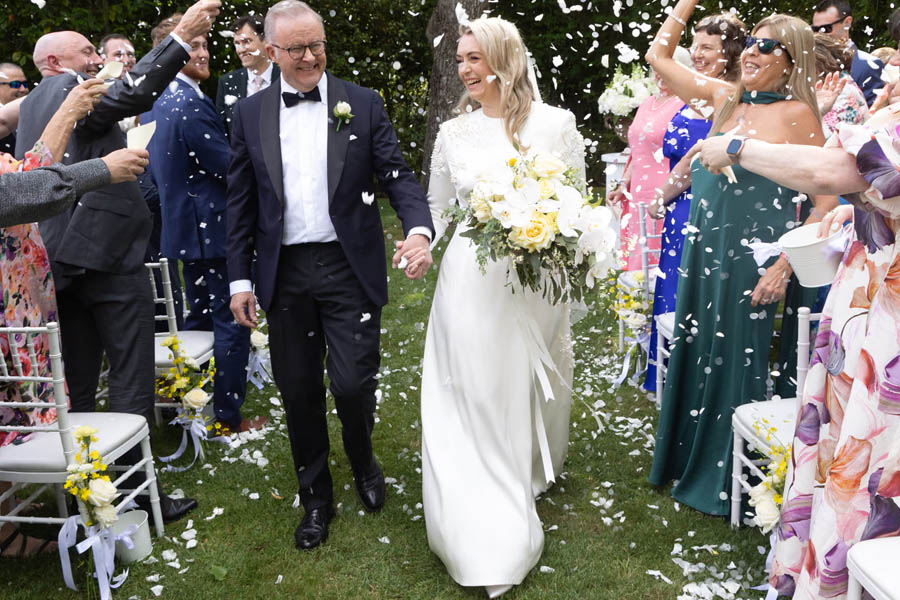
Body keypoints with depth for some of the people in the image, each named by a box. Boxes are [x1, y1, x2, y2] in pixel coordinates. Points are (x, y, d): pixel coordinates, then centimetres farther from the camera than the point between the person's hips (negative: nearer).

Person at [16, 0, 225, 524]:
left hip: (57, 260, 9)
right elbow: (130, 94, -28)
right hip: (107, 252, -8)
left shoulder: (30, 107, 18)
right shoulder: (72, 90, -8)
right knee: (131, 382, -2)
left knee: (77, 383, 15)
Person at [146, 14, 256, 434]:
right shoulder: (192, 103, -20)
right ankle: (229, 416, 7)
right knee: (231, 323, -1)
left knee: (199, 317, 20)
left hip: (182, 224, 10)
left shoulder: (155, 103, 12)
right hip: (213, 227, -10)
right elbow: (230, 167, -20)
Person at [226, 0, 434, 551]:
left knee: (353, 384, -2)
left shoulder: (363, 104, 2)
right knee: (299, 391, 9)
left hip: (350, 269, -2)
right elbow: (241, 202, 8)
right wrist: (240, 279, 5)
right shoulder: (250, 114, 7)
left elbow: (397, 175, -3)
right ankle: (317, 497, 30)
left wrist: (419, 230, -23)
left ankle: (364, 462, 33)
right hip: (285, 273, 2)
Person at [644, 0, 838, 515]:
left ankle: (725, 479, 25)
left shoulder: (796, 113, -8)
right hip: (704, 249, 6)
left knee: (735, 359, 6)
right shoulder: (725, 97, 7)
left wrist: (785, 264, -15)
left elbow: (829, 196, -9)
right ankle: (687, 458, 34)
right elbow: (658, 55, 15)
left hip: (752, 257, -5)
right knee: (694, 353, 14)